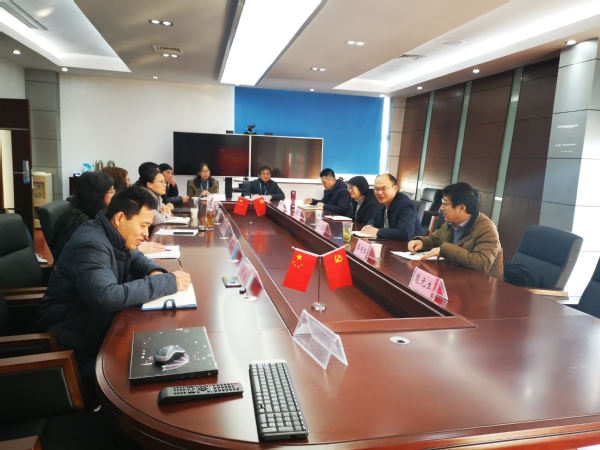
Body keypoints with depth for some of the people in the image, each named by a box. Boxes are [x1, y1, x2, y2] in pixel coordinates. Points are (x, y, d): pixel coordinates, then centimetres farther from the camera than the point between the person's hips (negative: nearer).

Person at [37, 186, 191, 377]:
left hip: (97, 322, 9)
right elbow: (107, 298, -41)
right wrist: (168, 282, -33)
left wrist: (155, 272, -8)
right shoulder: (91, 244, -28)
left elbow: (135, 258, 17)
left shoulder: (112, 234, 1)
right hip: (76, 341, -8)